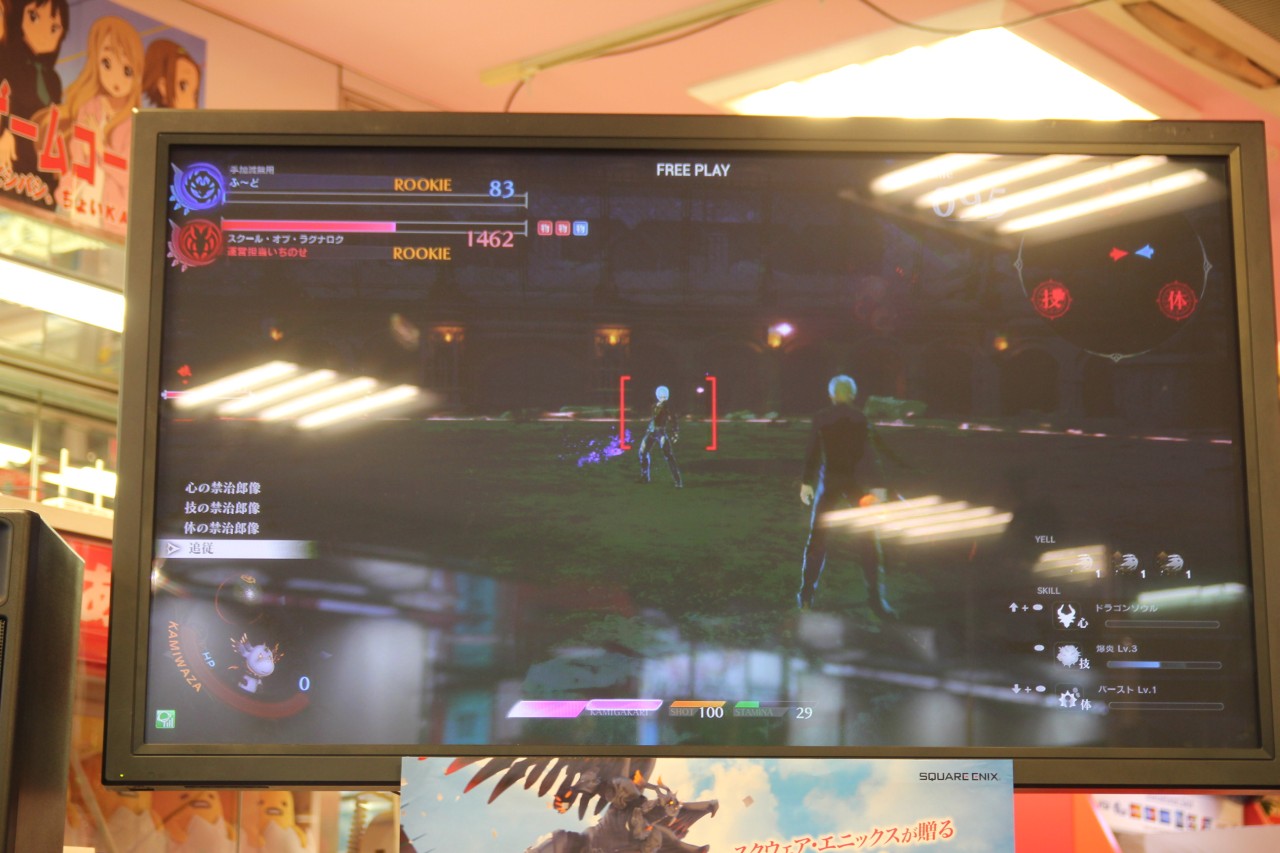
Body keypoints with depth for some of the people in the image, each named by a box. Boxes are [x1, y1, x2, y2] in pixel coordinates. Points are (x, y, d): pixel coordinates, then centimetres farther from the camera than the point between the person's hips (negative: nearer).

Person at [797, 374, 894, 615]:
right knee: (868, 538, 5)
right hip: (855, 480, -1)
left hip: (828, 480, 1)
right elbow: (869, 452, -6)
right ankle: (876, 597, 0)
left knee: (817, 537, 10)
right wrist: (878, 485, -4)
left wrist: (806, 483, 9)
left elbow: (812, 453, 1)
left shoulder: (821, 418, -1)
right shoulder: (860, 418, -3)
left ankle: (806, 595, 11)